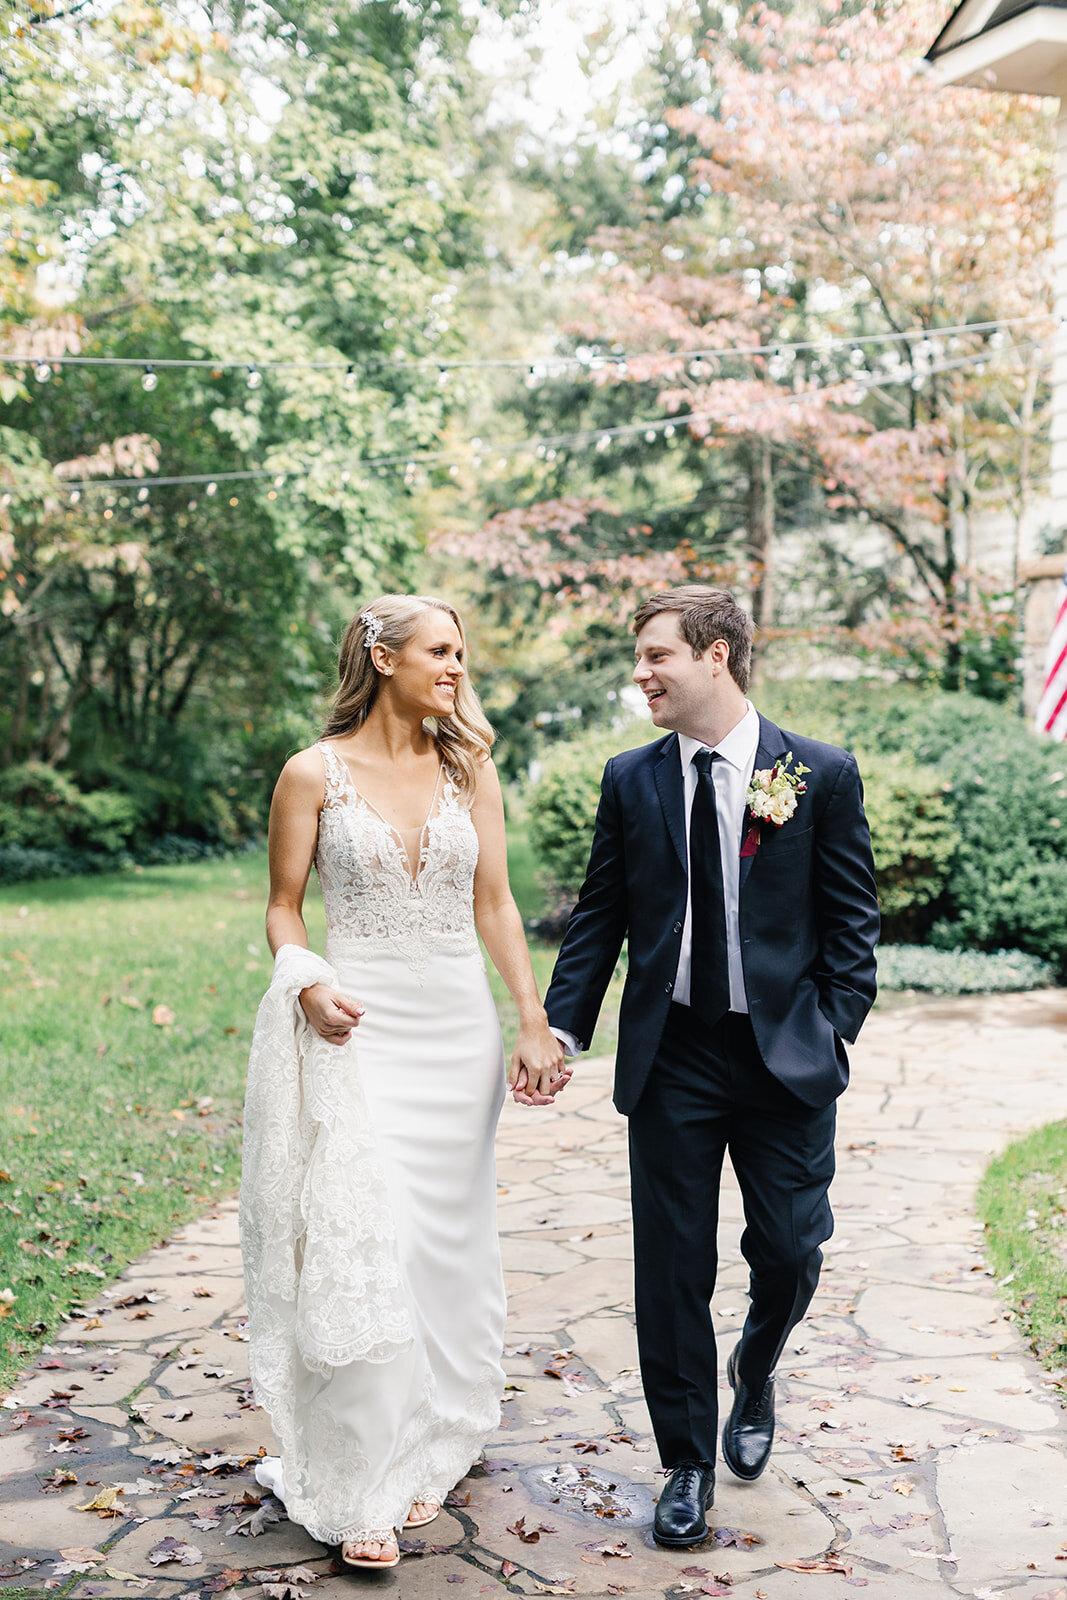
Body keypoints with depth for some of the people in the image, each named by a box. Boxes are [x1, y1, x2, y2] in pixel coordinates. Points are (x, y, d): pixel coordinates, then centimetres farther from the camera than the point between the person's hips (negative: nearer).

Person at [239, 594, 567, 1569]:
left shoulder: (470, 767, 7)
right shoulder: (316, 772, -1)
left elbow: (495, 903, 7)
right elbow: (284, 904, 3)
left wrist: (536, 1024, 1)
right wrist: (306, 982, -16)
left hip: (455, 1027, 4)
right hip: (354, 1027, -3)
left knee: (442, 1247, 10)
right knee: (359, 1244, -8)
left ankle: (420, 1454, 26)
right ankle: (358, 1488, 2)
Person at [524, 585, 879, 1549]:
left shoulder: (823, 775, -3)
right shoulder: (630, 781, 3)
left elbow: (852, 920, 0)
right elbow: (599, 918, 5)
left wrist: (834, 1033, -7)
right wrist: (562, 1028, -3)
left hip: (786, 1059, -1)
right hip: (670, 1062, 2)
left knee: (790, 1254, 5)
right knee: (672, 1269, 7)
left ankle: (756, 1374, 40)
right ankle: (688, 1462, 25)